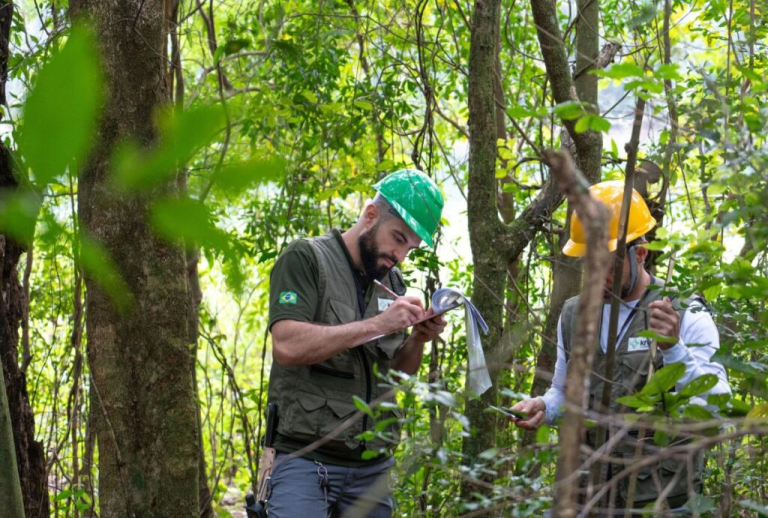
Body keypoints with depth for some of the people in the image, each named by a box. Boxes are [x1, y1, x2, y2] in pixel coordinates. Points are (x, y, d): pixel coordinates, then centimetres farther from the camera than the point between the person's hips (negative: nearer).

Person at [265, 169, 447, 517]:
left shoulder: (392, 282, 13)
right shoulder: (306, 258, -5)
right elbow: (287, 346, -18)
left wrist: (418, 340, -3)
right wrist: (376, 325, -18)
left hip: (373, 464, 6)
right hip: (307, 458, -6)